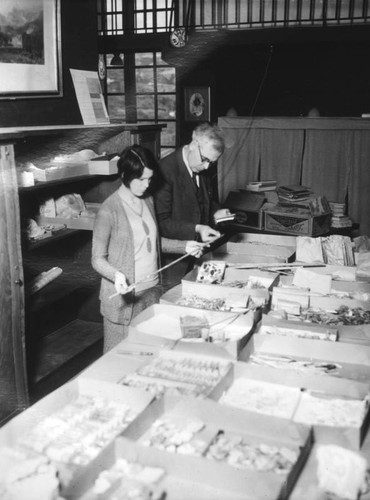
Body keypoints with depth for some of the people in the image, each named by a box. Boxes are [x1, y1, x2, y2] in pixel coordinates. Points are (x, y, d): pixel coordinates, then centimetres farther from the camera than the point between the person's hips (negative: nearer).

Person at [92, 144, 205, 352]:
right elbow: (98, 259, -10)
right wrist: (116, 275, -29)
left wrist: (184, 246, 7)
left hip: (153, 290, 6)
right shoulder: (109, 210, -14)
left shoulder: (148, 200, 8)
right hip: (124, 296, -6)